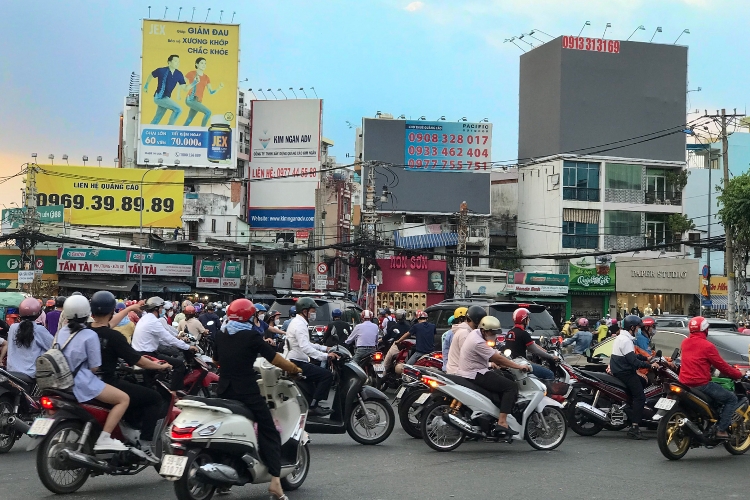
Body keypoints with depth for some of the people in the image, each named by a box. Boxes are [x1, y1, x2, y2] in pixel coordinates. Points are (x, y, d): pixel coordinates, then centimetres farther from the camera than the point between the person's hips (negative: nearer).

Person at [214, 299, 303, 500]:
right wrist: (295, 368, 3)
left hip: (224, 391, 6)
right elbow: (274, 358, -10)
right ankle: (275, 480, -14)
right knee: (269, 433, -2)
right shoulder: (252, 336, -9)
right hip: (247, 392, -6)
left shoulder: (220, 336, 8)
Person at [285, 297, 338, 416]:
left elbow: (306, 344, 26)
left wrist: (325, 348, 19)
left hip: (294, 362, 11)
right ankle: (313, 406, -18)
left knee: (321, 372, 24)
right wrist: (326, 356, -31)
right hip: (297, 364, -11)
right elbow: (305, 347, -29)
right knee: (327, 375, -17)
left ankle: (314, 403, 20)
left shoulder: (296, 322, 18)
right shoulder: (300, 325, -17)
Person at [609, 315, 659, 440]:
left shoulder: (622, 337, 15)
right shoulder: (626, 340, -19)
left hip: (620, 371, 11)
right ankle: (634, 428, -19)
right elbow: (634, 361, -25)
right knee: (639, 397, -13)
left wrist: (646, 358, 16)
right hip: (625, 373, -11)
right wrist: (650, 365, -17)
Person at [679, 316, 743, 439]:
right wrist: (738, 374, 6)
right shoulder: (707, 346, -14)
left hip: (684, 383, 8)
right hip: (701, 384, -8)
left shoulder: (685, 343, 7)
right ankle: (721, 430, -7)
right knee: (732, 399, 2)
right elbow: (722, 366, -8)